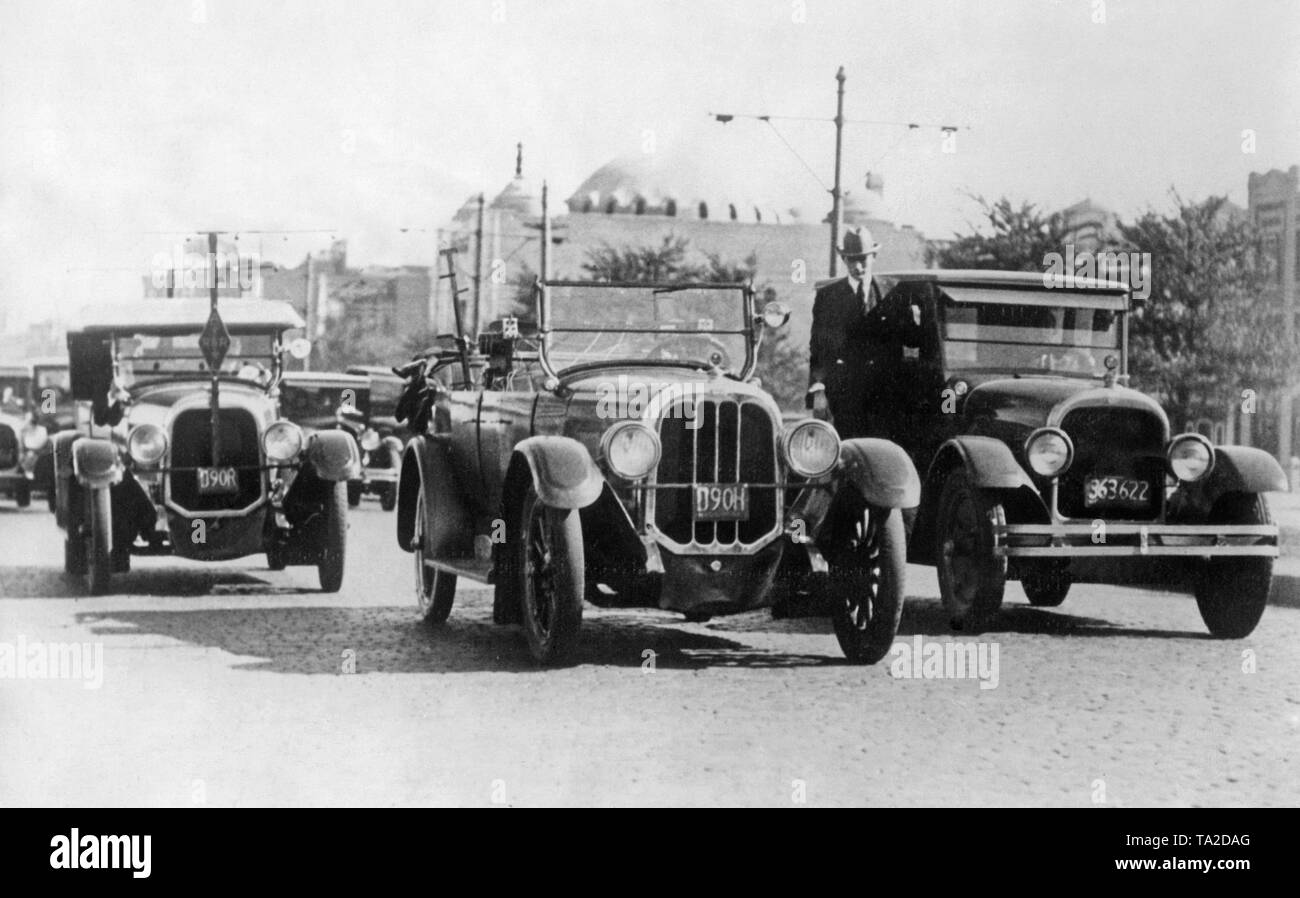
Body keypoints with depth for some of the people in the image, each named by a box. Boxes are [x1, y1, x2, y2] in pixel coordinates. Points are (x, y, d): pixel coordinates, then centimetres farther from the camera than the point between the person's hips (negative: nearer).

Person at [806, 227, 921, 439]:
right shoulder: (827, 294, 8)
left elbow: (913, 341, 10)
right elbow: (817, 347, 6)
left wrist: (913, 321, -12)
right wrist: (817, 391, -4)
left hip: (885, 393, 1)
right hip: (844, 393, -1)